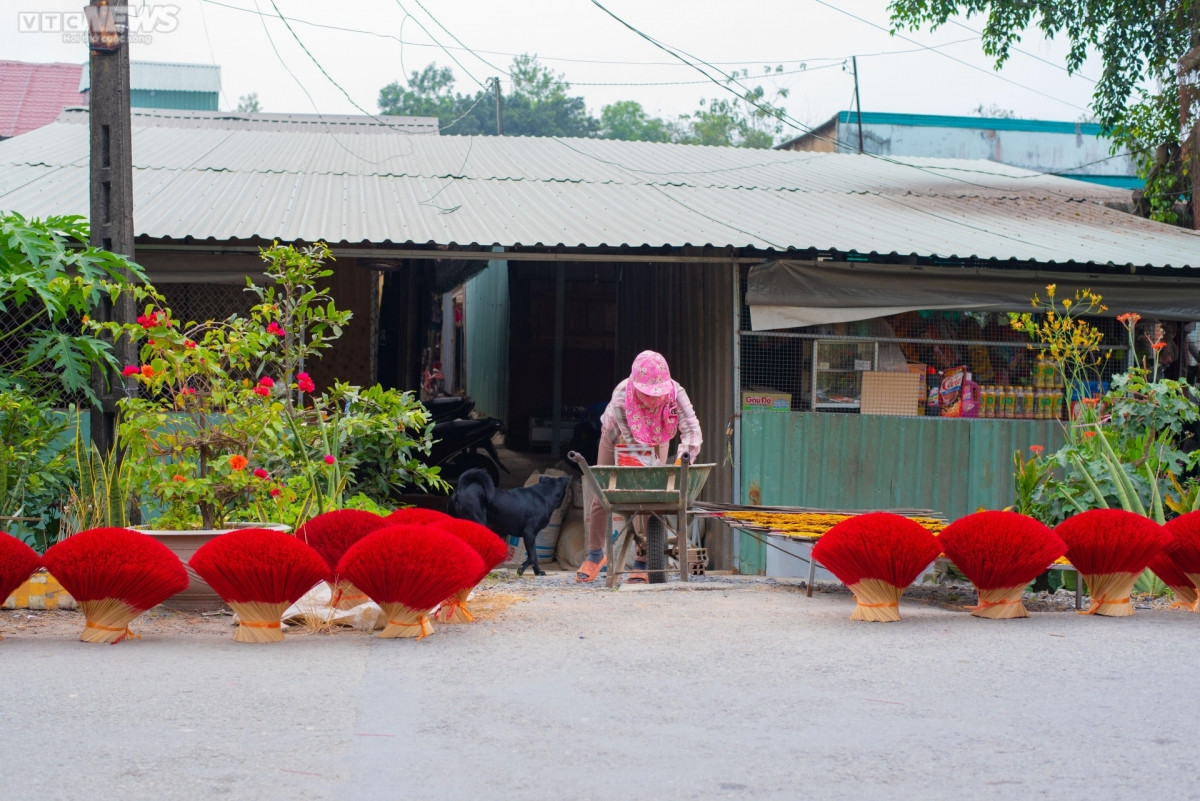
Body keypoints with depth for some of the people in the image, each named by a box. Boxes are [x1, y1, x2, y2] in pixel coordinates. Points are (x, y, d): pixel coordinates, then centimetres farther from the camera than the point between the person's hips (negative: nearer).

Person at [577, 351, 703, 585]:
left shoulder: (676, 394, -38)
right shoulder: (621, 397, -42)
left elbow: (692, 429, -43)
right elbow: (632, 442, -42)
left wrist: (685, 455, -61)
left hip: (655, 442, 1)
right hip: (617, 439, -1)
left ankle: (642, 561, -2)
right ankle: (595, 554, 24)